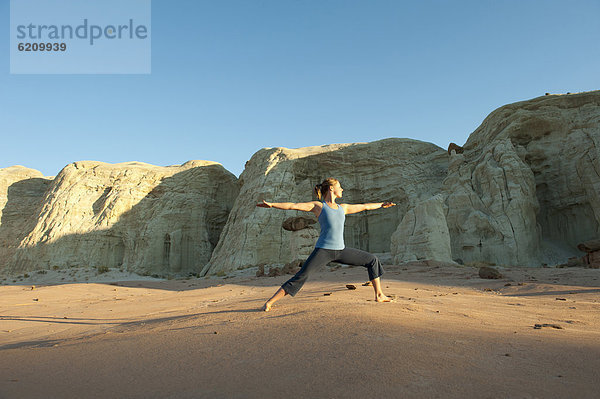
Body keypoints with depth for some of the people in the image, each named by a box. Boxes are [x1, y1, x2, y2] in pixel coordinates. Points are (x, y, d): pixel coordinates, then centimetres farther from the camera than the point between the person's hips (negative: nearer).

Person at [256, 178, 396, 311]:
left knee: (373, 260, 8)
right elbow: (293, 206, -6)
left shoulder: (342, 208, 19)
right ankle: (269, 303, -11)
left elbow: (364, 206, 32)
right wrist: (271, 204, -17)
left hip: (341, 250, 6)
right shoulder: (317, 206, 3)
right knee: (300, 277, -18)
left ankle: (379, 295, 19)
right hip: (323, 250, -6)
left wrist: (382, 204, 42)